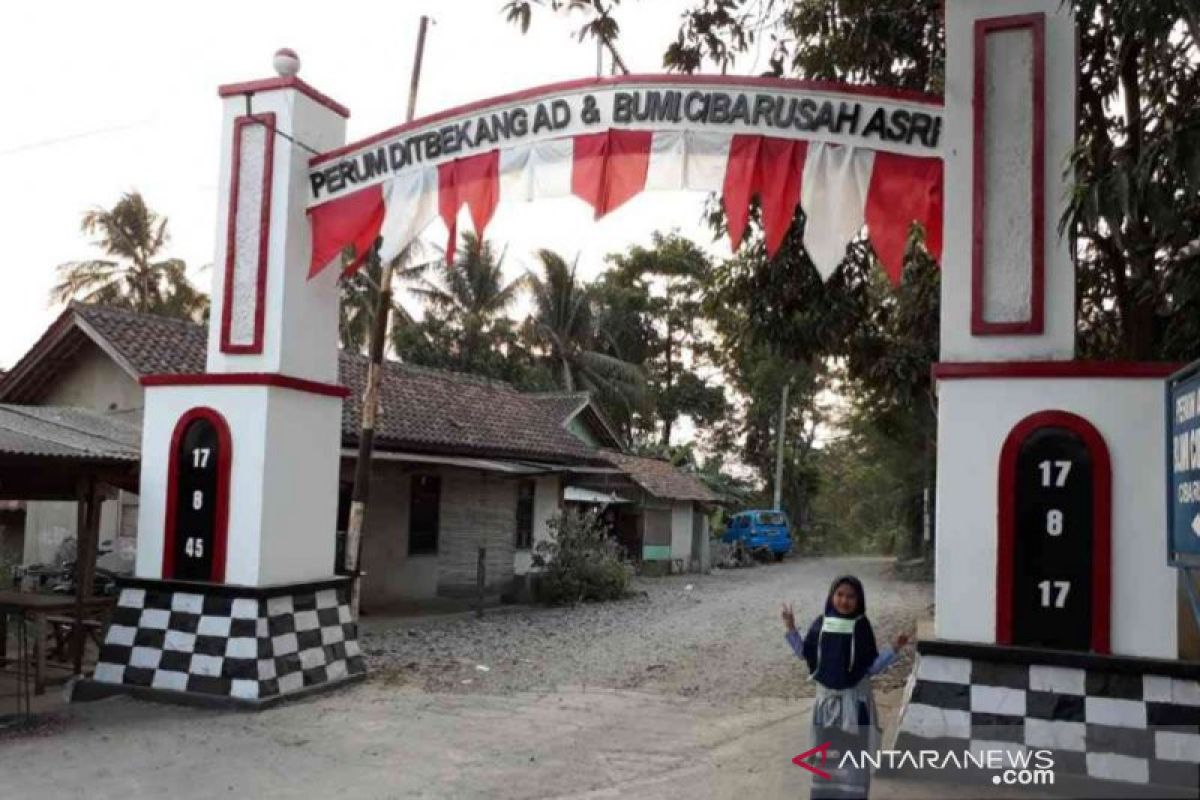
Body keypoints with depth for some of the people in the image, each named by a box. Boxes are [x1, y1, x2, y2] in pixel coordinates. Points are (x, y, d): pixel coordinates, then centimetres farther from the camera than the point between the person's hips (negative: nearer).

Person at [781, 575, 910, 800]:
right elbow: (805, 654, 5)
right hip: (826, 695, 2)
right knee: (827, 752, 12)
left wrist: (893, 648, -18)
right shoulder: (821, 623, -3)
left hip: (855, 696, -2)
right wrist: (791, 629, -2)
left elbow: (873, 666, -7)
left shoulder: (861, 627, -10)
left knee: (854, 751, 5)